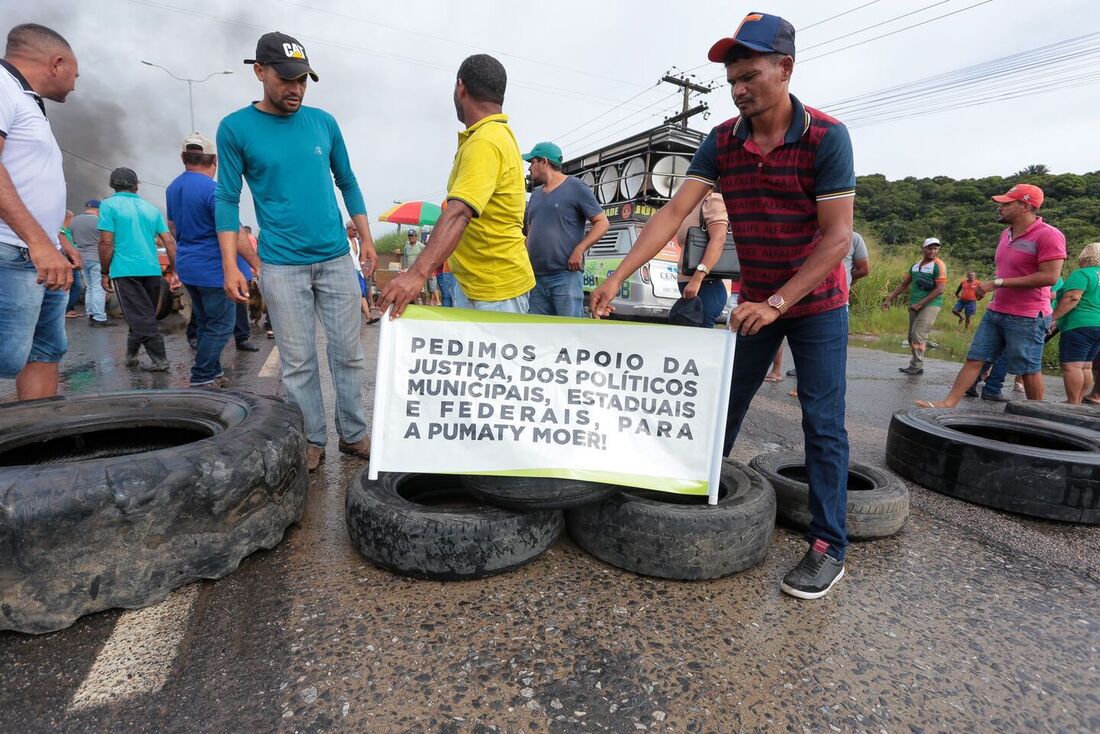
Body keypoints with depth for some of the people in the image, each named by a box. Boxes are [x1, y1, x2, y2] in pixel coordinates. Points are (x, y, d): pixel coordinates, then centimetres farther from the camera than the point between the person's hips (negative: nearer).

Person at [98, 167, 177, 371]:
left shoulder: (109, 205, 0)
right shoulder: (151, 208, 13)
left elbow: (106, 242, -7)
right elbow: (169, 241, 7)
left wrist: (105, 272, 1)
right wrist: (174, 269, 12)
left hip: (125, 270, -5)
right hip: (152, 270, 5)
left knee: (140, 318, -3)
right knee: (145, 315, 16)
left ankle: (159, 359, -7)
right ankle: (131, 354, 27)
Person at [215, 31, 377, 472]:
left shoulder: (324, 122, 8)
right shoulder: (236, 129, 1)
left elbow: (347, 183, 15)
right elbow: (227, 199, 1)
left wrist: (366, 238, 8)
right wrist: (230, 266, -7)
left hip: (336, 259, 2)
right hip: (281, 266, -2)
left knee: (348, 353, 5)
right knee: (298, 362, 3)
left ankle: (353, 435, 18)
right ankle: (312, 442, 17)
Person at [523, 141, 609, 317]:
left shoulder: (575, 187, 2)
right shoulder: (535, 194, 21)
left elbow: (602, 222, -2)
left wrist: (579, 250, -15)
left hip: (566, 276, -6)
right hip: (535, 278, 7)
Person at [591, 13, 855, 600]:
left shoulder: (826, 137, -17)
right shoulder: (722, 142, -5)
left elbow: (838, 237, -19)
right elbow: (674, 212, -14)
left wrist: (777, 303, -25)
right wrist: (617, 277, -25)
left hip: (816, 303, -4)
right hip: (754, 301, 4)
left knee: (823, 424, -2)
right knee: (721, 409, 9)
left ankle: (829, 548, 9)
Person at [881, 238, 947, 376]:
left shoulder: (938, 265, -7)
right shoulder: (915, 265, 13)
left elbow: (940, 289, -14)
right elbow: (904, 284, 20)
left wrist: (920, 304, -17)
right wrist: (889, 299, 13)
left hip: (930, 305, -7)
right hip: (915, 305, 7)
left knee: (918, 335, -15)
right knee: (912, 337, 7)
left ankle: (916, 366, -9)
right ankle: (917, 366, 16)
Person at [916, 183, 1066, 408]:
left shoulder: (1048, 235, -14)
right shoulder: (1006, 234, 12)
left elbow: (1049, 277, -21)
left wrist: (998, 283, -20)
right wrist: (989, 283, 7)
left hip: (1027, 318, -8)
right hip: (994, 312, 8)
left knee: (1029, 369, 3)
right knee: (974, 359, 3)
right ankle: (948, 404, 3)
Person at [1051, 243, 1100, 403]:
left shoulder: (1082, 273, -8)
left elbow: (1072, 298, -21)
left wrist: (1052, 318, -21)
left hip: (1079, 325, -10)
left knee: (1071, 365, -11)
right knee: (1085, 366, 13)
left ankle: (1073, 404, -15)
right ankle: (1078, 401, 17)